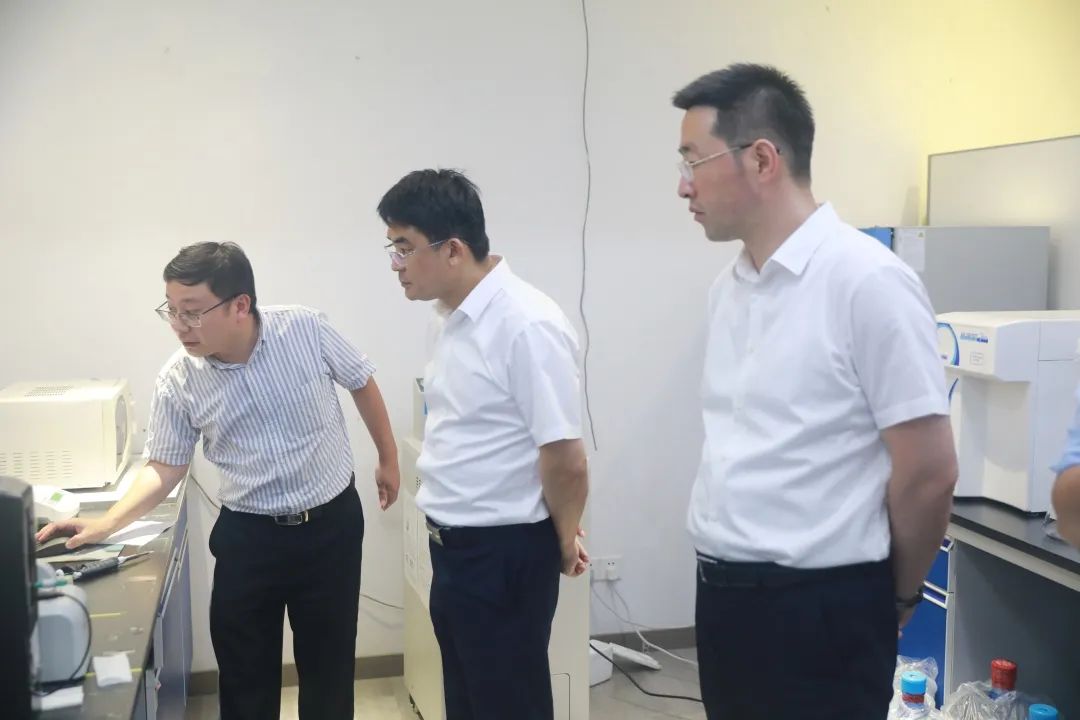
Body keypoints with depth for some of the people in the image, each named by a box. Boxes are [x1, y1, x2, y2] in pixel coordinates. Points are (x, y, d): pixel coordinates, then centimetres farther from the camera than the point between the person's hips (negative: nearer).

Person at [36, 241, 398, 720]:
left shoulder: (306, 329, -15)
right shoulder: (177, 381, -11)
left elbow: (362, 383, 1)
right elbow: (164, 467, -2)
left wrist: (388, 458, 9)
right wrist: (107, 524, -17)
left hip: (332, 523, -1)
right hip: (247, 535, 1)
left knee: (328, 661, 11)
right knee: (244, 669, 9)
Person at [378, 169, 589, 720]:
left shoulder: (526, 325, -24)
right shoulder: (455, 317, 6)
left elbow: (565, 460, -22)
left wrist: (564, 543, -6)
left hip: (504, 553, -9)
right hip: (454, 547, 9)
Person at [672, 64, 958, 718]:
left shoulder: (867, 281, -16)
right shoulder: (728, 288, 6)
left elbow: (929, 473, -13)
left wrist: (895, 599, 0)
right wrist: (728, 577, 13)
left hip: (820, 609, -7)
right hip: (724, 594, 7)